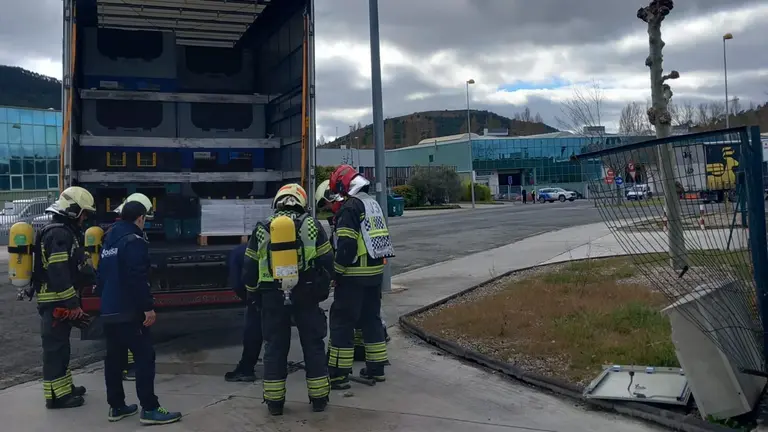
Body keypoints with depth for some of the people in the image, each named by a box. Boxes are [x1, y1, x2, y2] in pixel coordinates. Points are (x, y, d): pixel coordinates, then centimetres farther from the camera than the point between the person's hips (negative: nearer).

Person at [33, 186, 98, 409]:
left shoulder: (66, 232, 16)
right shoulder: (59, 234, -19)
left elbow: (76, 266, 20)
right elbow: (58, 274, -25)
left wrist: (95, 278, 12)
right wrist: (71, 304, -24)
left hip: (58, 300, 11)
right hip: (56, 301, -11)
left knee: (60, 344, 18)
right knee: (55, 346, -4)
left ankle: (64, 387, 29)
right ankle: (56, 395, 2)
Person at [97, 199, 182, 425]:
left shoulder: (109, 241, 16)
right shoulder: (134, 241, -13)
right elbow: (138, 279, -22)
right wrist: (148, 307, -20)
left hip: (109, 311, 10)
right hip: (129, 311, -9)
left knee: (114, 358, 13)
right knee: (145, 356, -6)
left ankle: (116, 406, 19)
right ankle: (149, 409, -6)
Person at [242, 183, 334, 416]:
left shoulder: (262, 229, 5)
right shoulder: (312, 226, 1)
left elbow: (249, 269, 7)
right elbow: (326, 262, 0)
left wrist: (255, 296, 18)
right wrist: (323, 291, 12)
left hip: (273, 297, 1)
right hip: (306, 295, -1)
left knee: (275, 347, 10)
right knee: (313, 345, 9)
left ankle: (274, 401, 15)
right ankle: (318, 399, 16)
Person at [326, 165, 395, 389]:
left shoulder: (350, 207, -15)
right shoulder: (374, 204, 13)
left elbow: (346, 246, -21)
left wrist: (337, 272, -12)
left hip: (355, 276, -9)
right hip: (376, 272, 9)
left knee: (342, 321, -2)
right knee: (371, 318, 17)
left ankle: (339, 374, 0)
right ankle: (376, 368, 23)